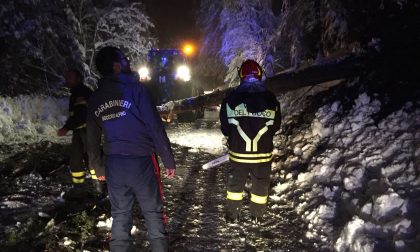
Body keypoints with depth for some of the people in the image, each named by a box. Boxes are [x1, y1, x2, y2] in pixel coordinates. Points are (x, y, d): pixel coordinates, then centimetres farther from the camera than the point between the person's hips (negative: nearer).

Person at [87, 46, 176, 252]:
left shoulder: (95, 99, 6)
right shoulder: (135, 88, -10)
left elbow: (92, 138, 13)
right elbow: (155, 127, -13)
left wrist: (97, 166, 25)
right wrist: (169, 161, -6)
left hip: (113, 165, 5)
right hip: (141, 162, -4)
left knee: (120, 216, 15)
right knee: (153, 213, 8)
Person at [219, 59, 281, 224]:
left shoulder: (230, 99, -11)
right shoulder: (271, 100, -9)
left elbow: (225, 128, -4)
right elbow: (275, 127, 1)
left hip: (237, 153, 0)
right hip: (263, 154, 0)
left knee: (235, 184, 18)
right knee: (261, 185, 17)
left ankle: (232, 216, 28)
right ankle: (257, 217, 28)